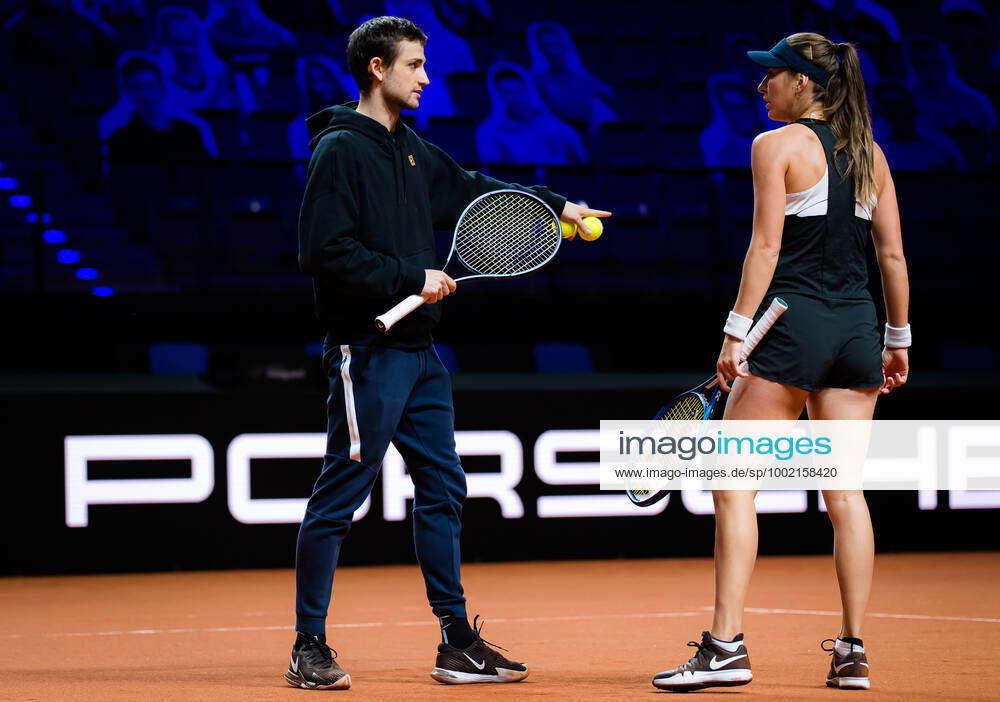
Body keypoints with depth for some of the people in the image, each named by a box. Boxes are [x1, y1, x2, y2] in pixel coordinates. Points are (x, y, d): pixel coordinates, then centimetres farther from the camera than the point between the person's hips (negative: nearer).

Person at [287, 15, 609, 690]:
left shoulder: (409, 148, 15)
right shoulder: (341, 149, -11)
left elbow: (474, 190, 29)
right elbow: (325, 252, -19)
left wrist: (557, 205, 22)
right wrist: (410, 277, -17)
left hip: (419, 353, 9)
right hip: (367, 352, -9)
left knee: (443, 492, 11)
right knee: (338, 500, -4)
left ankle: (458, 642, 17)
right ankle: (310, 650, 3)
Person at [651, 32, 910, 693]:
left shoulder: (778, 145, -5)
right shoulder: (871, 152, 12)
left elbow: (766, 246, -12)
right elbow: (893, 253, 12)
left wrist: (736, 332, -12)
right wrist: (898, 338, 19)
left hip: (793, 324, -6)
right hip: (857, 328, 6)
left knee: (734, 483, -2)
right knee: (844, 489, 8)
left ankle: (726, 647, -9)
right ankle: (853, 653, 7)